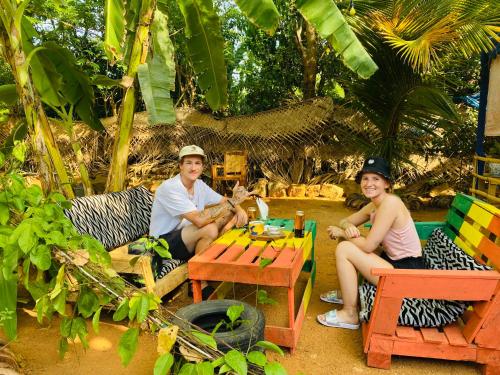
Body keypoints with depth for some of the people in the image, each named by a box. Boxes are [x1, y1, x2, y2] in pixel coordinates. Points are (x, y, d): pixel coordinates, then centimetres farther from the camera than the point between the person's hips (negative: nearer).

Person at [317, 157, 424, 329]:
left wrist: (341, 233, -7)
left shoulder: (390, 202, -22)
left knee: (344, 249, -16)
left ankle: (350, 315, -2)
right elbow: (345, 221, 15)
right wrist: (348, 227, -10)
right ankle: (347, 292, 25)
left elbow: (368, 246, -22)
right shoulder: (373, 205, 5)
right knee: (347, 242, 9)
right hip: (394, 260, 9)